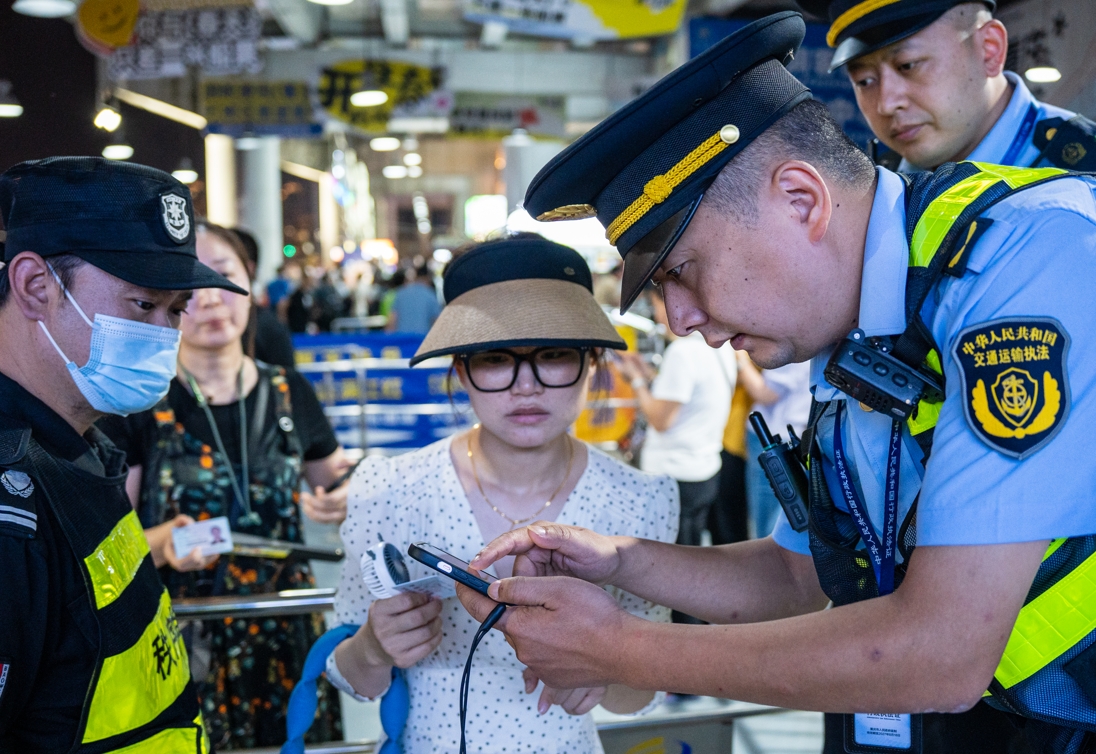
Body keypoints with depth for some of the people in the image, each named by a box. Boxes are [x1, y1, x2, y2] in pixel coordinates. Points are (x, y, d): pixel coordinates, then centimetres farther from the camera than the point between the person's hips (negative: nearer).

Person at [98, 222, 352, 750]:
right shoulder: (137, 406, -4)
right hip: (181, 648, -3)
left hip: (285, 639, 3)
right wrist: (162, 544, -23)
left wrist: (343, 504, -3)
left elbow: (337, 489, 19)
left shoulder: (290, 394, 6)